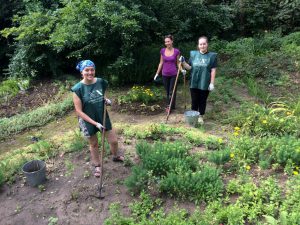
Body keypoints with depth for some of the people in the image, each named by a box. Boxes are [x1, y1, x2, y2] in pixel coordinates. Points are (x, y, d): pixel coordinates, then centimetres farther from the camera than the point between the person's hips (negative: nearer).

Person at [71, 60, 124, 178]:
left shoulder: (101, 82, -9)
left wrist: (107, 100, -10)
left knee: (114, 141, 12)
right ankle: (97, 166, 42)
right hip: (88, 121, -3)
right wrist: (95, 123, -21)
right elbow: (79, 111, -18)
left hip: (103, 117, 4)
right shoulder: (78, 88, -20)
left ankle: (116, 156, 46)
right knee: (93, 144, 17)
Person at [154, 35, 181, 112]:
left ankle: (169, 106, 8)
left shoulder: (176, 51, -6)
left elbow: (178, 63, 1)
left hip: (173, 74, -3)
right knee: (167, 91, 10)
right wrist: (157, 73, 8)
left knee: (172, 91, 0)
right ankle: (171, 106, 22)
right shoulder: (162, 51, 1)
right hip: (165, 75, 3)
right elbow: (161, 63, 8)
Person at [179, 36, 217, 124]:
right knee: (194, 100, 11)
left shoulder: (212, 55, -4)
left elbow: (213, 70, -5)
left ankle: (201, 116, 26)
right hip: (194, 83, 2)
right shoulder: (193, 54, 3)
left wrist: (212, 83, -9)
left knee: (202, 101, 10)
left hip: (205, 84, -2)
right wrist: (183, 62, -12)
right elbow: (189, 67, 7)